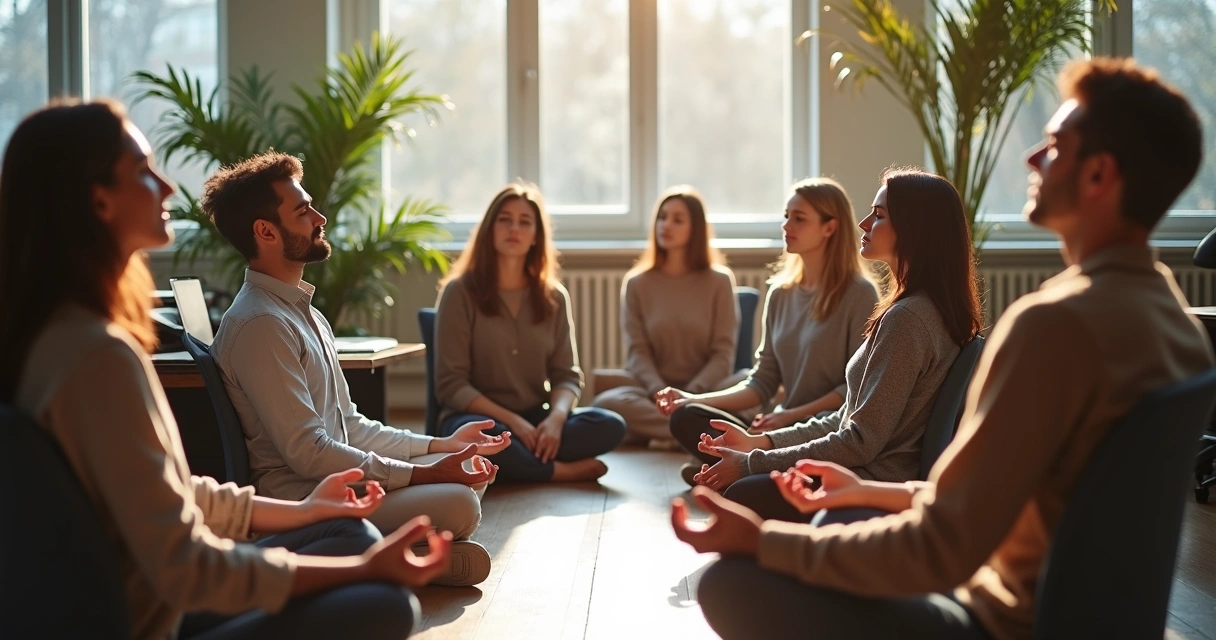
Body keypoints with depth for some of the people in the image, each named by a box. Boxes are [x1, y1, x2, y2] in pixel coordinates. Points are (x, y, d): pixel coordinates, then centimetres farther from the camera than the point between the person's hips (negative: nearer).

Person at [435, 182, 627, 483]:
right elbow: (451, 384, -8)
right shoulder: (460, 291, -4)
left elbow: (567, 375, 5)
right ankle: (560, 471, -17)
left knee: (610, 425, -23)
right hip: (480, 416, -3)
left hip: (536, 421, 3)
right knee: (477, 433, -39)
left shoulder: (554, 297, 8)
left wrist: (556, 418, -18)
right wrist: (513, 421, -19)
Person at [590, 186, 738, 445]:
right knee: (605, 402, -32)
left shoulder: (719, 281, 5)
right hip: (653, 391, 1)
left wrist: (690, 395, -15)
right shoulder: (637, 283, 8)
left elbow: (723, 353, 1)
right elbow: (637, 352, 0)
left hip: (704, 390, -1)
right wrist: (661, 393, -19)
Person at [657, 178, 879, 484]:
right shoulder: (780, 293, 12)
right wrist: (696, 399, -2)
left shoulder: (859, 294, -6)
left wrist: (793, 414, -18)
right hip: (785, 430, 6)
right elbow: (762, 382, 11)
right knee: (686, 418, -14)